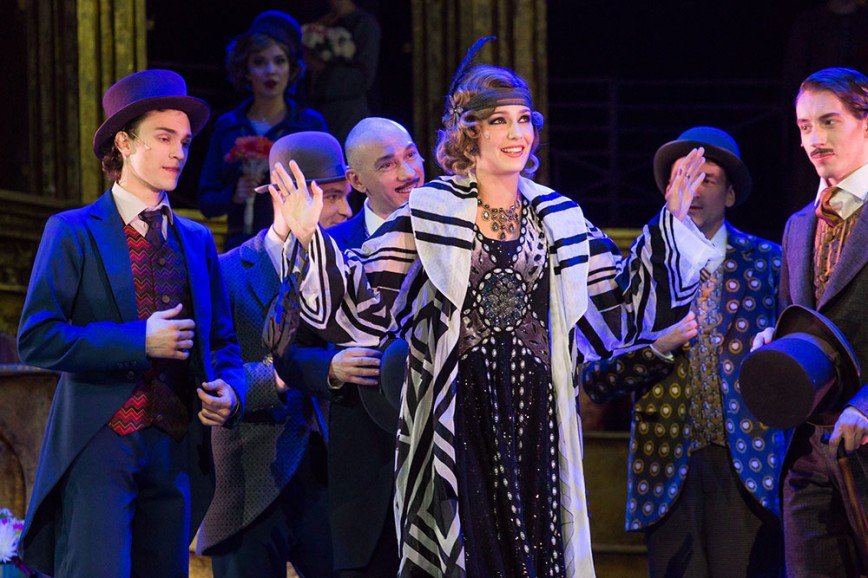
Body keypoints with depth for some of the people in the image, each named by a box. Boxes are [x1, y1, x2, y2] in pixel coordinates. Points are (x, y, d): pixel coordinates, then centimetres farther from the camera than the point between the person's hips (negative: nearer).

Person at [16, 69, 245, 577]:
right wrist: (138, 341, -15)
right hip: (99, 447, -5)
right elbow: (37, 339, -9)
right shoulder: (74, 232, 0)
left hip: (176, 453, 5)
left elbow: (222, 340, 22)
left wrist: (230, 390, -1)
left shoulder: (197, 241, 17)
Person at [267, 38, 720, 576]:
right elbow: (364, 301, -3)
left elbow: (621, 303, 13)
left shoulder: (559, 217, 10)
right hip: (460, 413, -3)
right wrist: (309, 238, -16)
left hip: (536, 413, 3)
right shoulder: (429, 211, -1)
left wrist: (671, 222, 9)